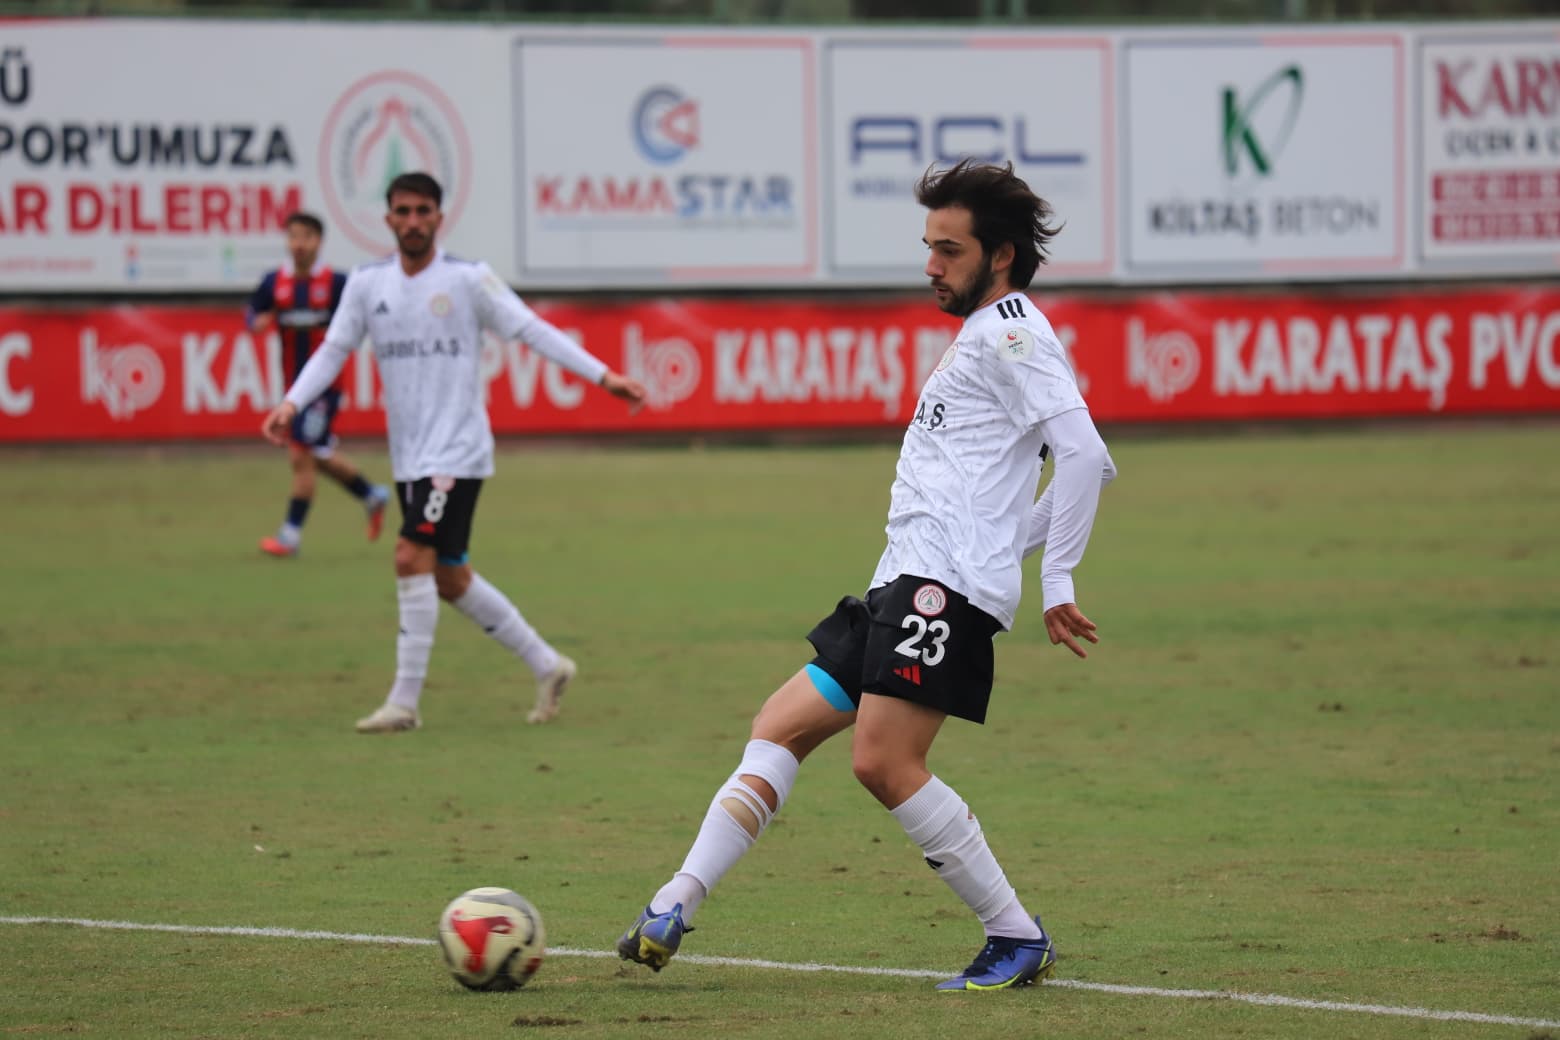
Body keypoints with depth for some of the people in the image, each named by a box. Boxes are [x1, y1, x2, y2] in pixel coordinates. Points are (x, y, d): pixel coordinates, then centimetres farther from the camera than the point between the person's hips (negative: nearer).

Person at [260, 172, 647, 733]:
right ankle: (546, 665, 26)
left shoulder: (468, 279, -6)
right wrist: (290, 403, -7)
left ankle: (404, 702, -14)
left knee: (412, 557, -18)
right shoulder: (367, 284, 7)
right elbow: (333, 350, 9)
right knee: (450, 580, 11)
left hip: (458, 450, -6)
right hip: (409, 455, 6)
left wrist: (603, 376, -11)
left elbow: (533, 331, -5)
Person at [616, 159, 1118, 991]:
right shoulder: (983, 339, 25)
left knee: (885, 763, -18)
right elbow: (1071, 469, 28)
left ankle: (1017, 939, -8)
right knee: (779, 727, 6)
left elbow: (1085, 456, -17)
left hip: (947, 582, -11)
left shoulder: (1010, 330, -6)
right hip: (906, 583, 11)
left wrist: (1057, 583, -17)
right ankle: (673, 912, 3)